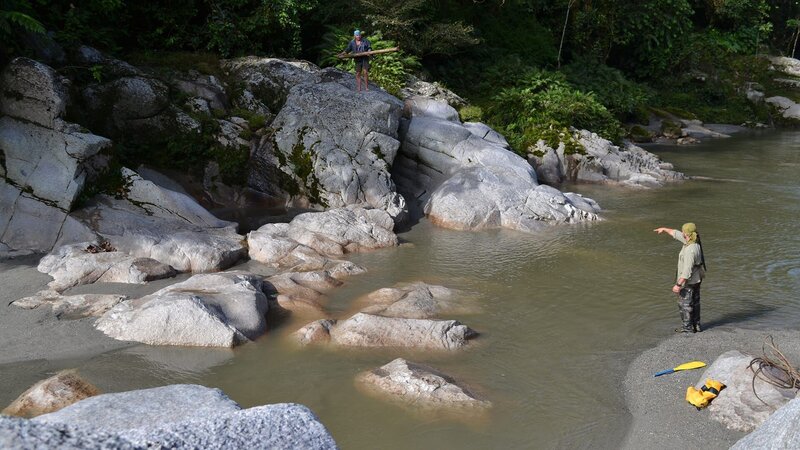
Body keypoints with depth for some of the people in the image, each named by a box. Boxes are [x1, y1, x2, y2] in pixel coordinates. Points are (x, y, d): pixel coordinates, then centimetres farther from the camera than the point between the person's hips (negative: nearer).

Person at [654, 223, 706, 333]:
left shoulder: (690, 251, -32)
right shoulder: (691, 241, -5)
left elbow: (687, 271, -32)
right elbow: (676, 234, 13)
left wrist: (678, 285, -28)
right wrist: (664, 229, 25)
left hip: (688, 281, -9)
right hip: (696, 279, 9)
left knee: (684, 303, 6)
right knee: (694, 302, 19)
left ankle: (688, 327, 15)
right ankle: (696, 325, 29)